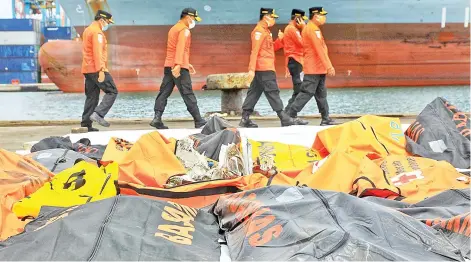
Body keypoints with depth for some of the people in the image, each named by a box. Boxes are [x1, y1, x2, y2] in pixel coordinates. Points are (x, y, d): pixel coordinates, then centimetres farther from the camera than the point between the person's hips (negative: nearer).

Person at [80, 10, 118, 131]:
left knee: (92, 96, 10)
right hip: (96, 69, -10)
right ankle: (98, 114, -16)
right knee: (112, 91, -6)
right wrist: (101, 70, -24)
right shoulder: (97, 32, -11)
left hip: (87, 69, 10)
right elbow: (98, 52, -20)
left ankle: (86, 124, 9)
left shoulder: (87, 30, 20)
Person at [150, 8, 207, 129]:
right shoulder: (184, 30, -7)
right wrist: (178, 65, -31)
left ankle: (157, 118, -5)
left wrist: (186, 63, 30)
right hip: (179, 67, -8)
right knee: (188, 94, -5)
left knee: (164, 92, 4)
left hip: (168, 66, 8)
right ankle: (198, 121, -1)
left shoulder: (173, 28, 22)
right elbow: (180, 48, -21)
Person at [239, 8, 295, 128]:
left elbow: (271, 48, 21)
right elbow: (254, 51, -19)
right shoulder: (259, 31, -12)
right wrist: (252, 69, -24)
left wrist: (280, 39, 4)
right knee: (272, 92, -7)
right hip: (264, 68, -10)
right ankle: (284, 119, -5)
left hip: (265, 68, 10)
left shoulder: (265, 30, 19)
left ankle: (245, 119, 9)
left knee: (254, 92, 8)